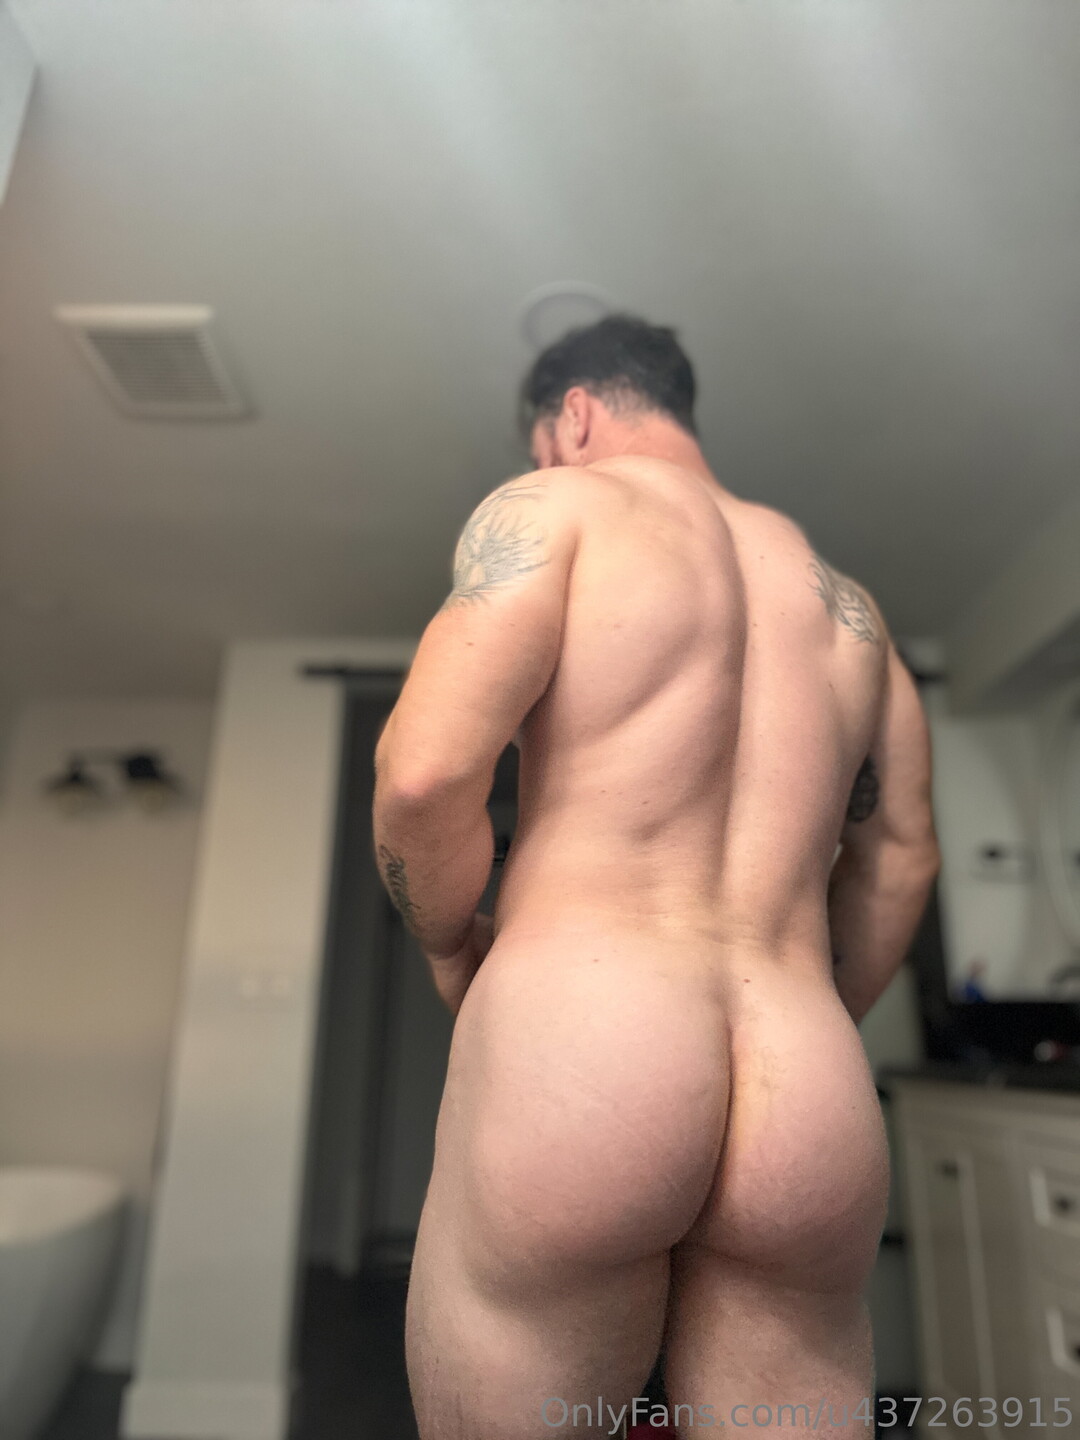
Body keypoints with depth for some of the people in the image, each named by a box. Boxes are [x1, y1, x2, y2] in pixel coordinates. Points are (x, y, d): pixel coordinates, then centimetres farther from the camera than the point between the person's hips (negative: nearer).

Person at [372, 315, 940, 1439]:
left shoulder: (555, 505, 3)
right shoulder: (842, 596, 20)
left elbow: (425, 768, -11)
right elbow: (900, 858, 22)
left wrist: (449, 945, 7)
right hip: (817, 1111, 6)